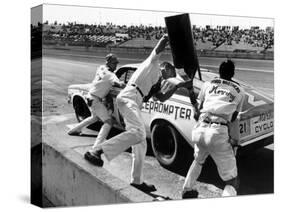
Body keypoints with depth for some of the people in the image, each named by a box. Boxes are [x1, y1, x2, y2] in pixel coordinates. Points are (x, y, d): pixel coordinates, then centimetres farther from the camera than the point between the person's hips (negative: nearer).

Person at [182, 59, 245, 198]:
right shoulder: (239, 91, 16)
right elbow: (233, 118, 18)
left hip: (199, 130, 3)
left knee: (198, 160, 38)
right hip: (218, 134, -3)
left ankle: (187, 191, 39)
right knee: (232, 181, 5)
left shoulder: (208, 84, 18)